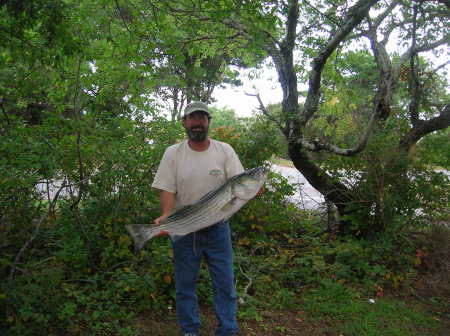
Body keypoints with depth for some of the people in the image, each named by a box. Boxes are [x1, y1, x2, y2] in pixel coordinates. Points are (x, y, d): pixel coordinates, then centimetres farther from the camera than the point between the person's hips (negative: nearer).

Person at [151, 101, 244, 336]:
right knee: (185, 284, 13)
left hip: (217, 228, 1)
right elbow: (167, 190, -6)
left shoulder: (225, 151, -1)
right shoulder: (173, 153, -2)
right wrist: (165, 217, -23)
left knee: (225, 283, 8)